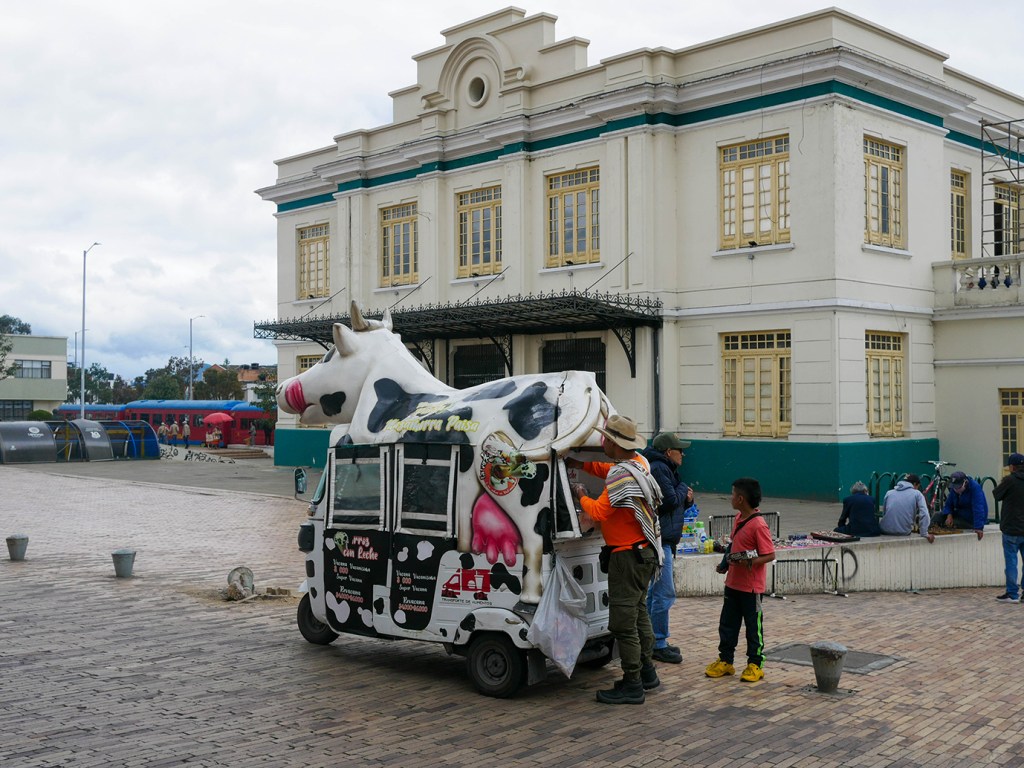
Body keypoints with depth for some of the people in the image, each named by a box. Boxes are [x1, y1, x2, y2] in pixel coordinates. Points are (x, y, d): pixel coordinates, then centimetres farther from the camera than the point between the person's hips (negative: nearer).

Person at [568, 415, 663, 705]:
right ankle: (646, 672, 32)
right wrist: (582, 465, 17)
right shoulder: (639, 463, 6)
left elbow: (598, 512, -25)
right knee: (638, 612, 21)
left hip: (627, 555, -10)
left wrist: (581, 497, -6)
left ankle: (632, 686, 0)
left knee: (623, 621, -5)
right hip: (644, 553, 10)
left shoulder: (622, 474, -24)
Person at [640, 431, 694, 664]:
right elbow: (670, 501, -21)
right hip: (661, 540, -11)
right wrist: (683, 489, -2)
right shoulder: (659, 469, -14)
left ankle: (652, 641, 24)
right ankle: (659, 645, -4)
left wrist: (687, 498, 1)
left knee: (655, 592, 16)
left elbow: (676, 501, 23)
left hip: (662, 540, 11)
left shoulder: (663, 468, 19)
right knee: (664, 593, -9)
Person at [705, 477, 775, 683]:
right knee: (727, 623, 14)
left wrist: (750, 562, -31)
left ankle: (755, 664, 16)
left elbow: (770, 555, -20)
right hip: (733, 582, 9)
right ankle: (725, 660, 24)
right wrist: (727, 563, 11)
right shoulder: (739, 518, 7)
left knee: (753, 625, 5)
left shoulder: (758, 525, -20)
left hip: (751, 586, -9)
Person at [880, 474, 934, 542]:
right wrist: (925, 534, -6)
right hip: (904, 532, -1)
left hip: (885, 531, 1)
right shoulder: (917, 494, 5)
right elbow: (924, 514, -7)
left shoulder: (889, 493, 13)